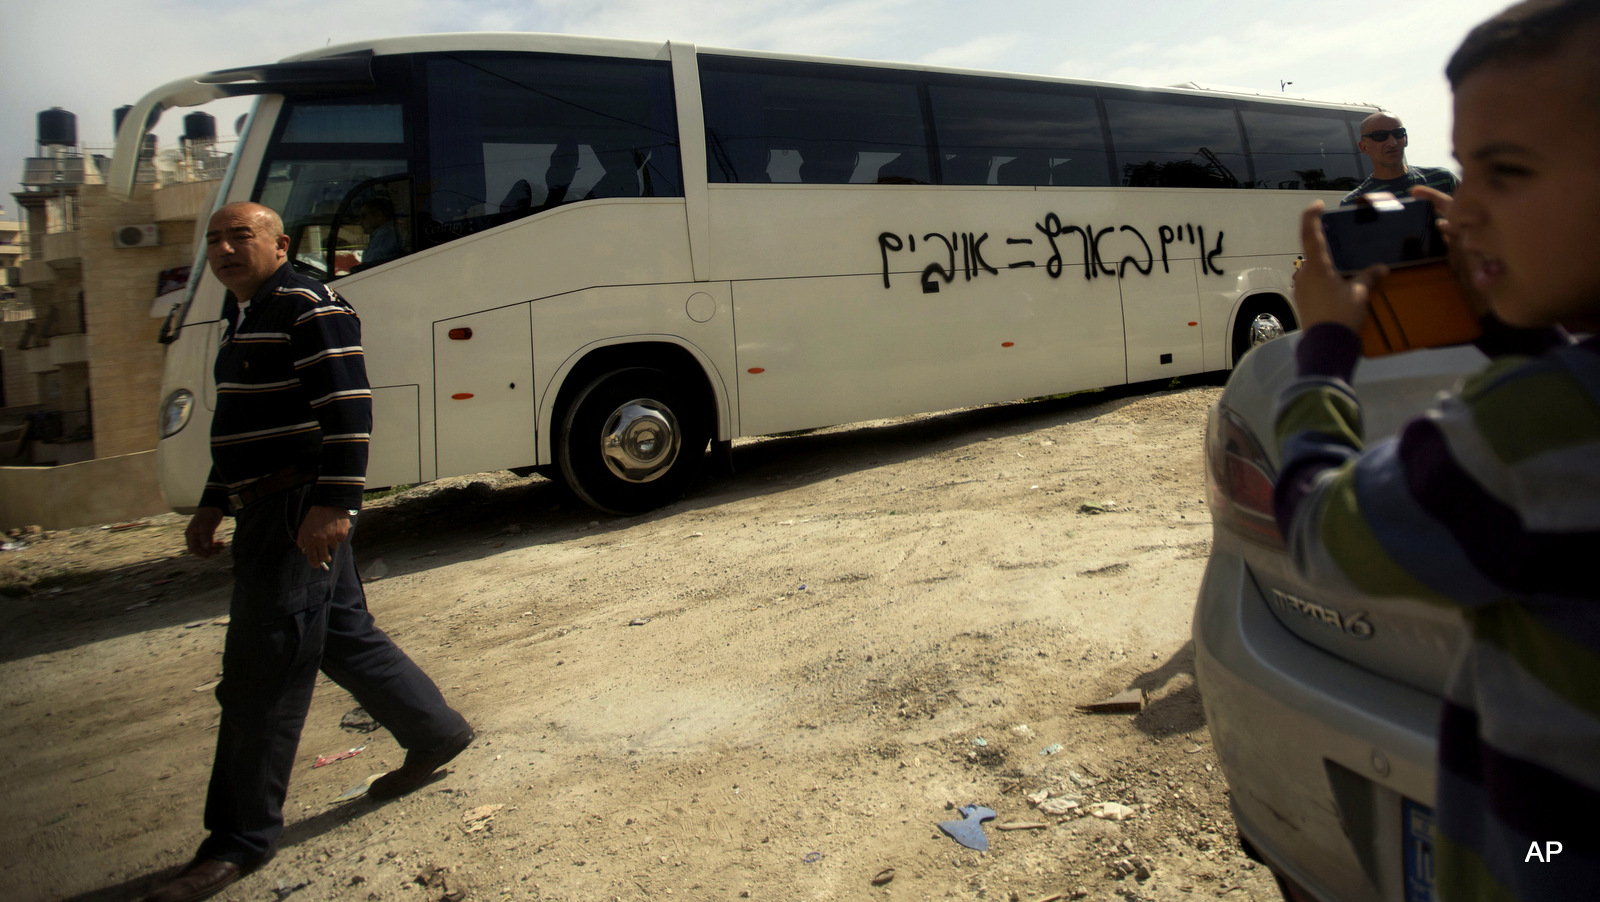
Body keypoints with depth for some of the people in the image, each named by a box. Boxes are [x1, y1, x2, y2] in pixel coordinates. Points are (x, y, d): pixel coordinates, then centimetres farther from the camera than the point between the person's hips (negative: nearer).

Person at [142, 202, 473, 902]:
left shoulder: (310, 308, -12)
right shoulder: (245, 320, 19)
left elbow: (348, 409, -22)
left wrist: (335, 503, -28)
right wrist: (214, 504, 24)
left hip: (302, 512, -10)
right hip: (268, 511, 10)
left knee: (261, 673, -5)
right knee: (345, 637, 18)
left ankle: (242, 838, 6)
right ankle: (435, 733, 34)